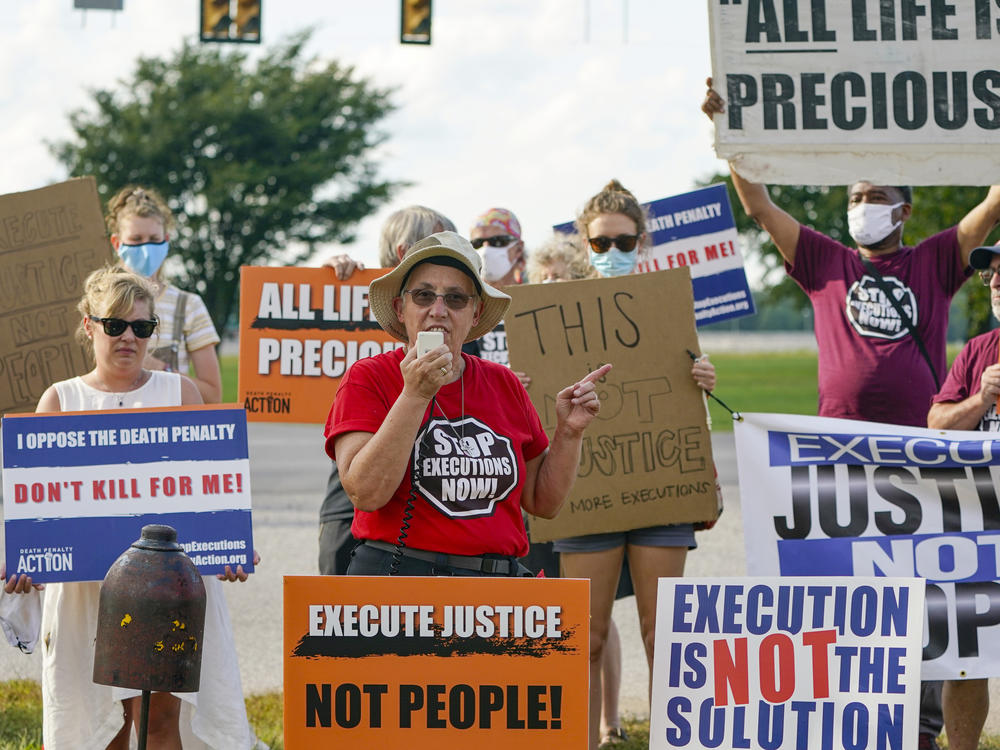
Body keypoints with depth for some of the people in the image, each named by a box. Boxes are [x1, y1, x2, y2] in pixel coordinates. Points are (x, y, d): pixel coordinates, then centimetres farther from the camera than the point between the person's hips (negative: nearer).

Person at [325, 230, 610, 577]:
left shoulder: (504, 385, 14)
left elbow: (543, 502, 19)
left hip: (498, 582, 3)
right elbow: (365, 493, -11)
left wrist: (569, 433, 5)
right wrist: (414, 395, -14)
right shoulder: (368, 377, 4)